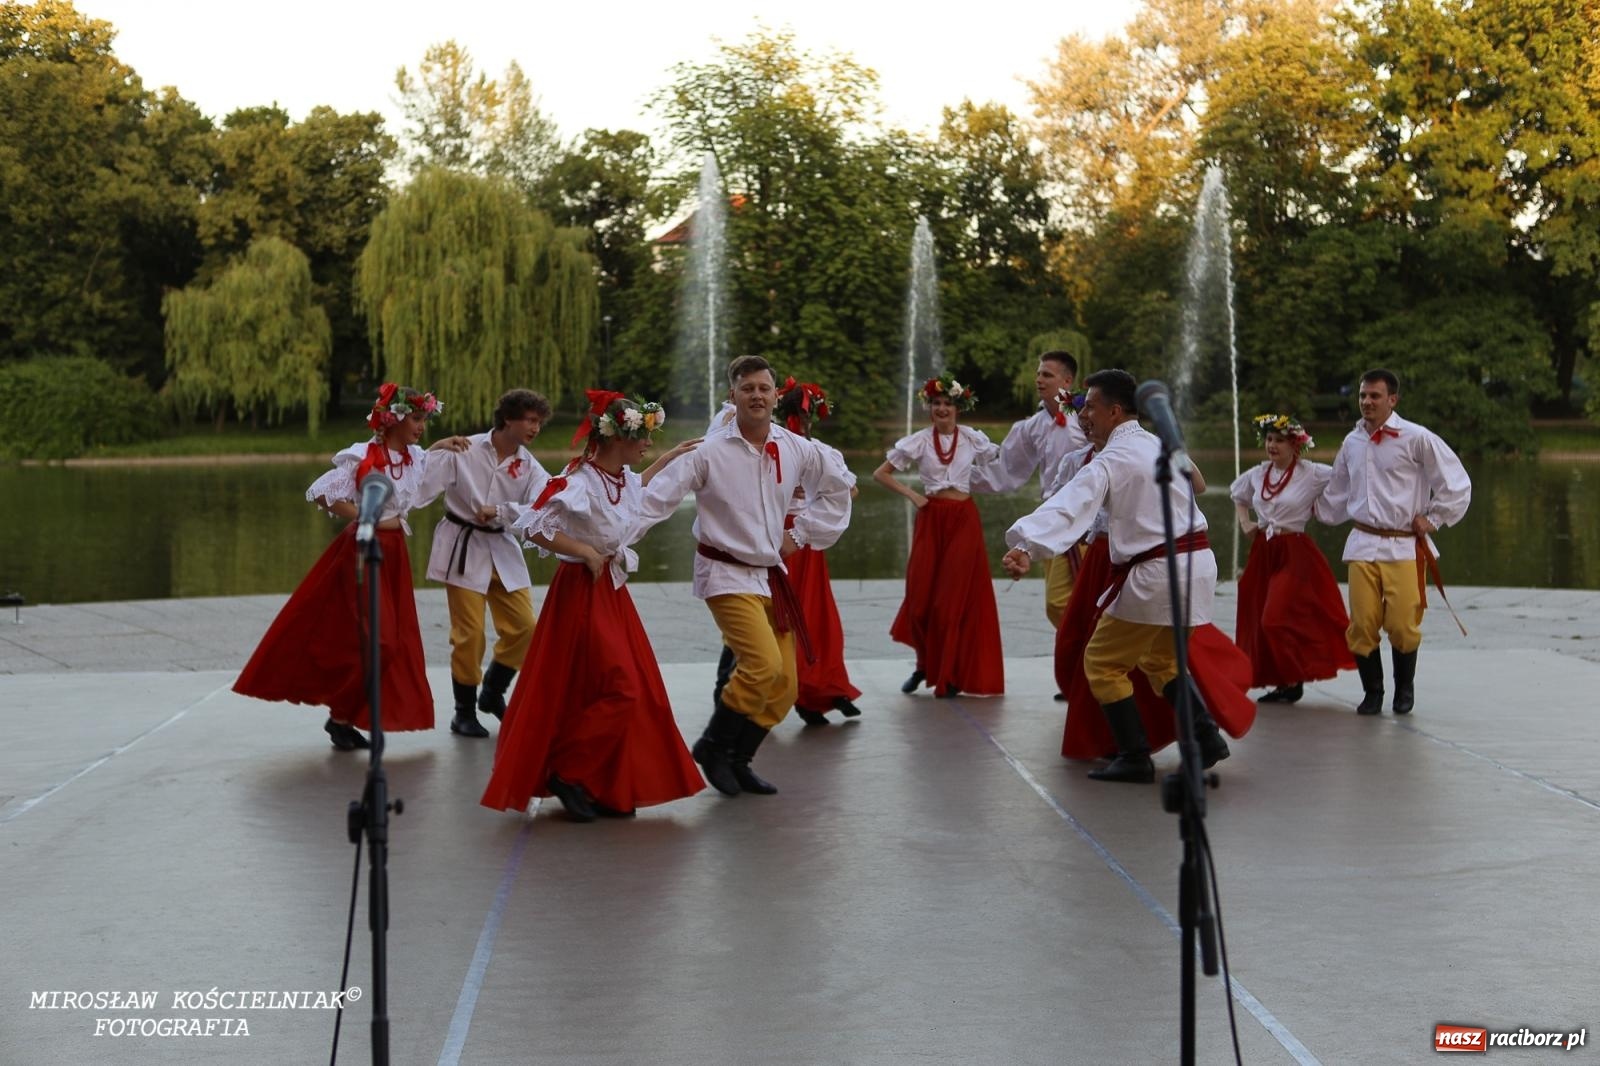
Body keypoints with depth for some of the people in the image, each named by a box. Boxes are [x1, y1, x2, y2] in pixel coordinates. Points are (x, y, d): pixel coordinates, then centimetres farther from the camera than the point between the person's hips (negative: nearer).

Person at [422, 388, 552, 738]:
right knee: (469, 634, -4)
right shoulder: (464, 450, -11)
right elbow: (424, 485, -13)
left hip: (503, 549, 5)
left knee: (523, 628, 3)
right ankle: (464, 712, 15)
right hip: (463, 548, -4)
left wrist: (499, 511, -27)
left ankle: (493, 694, 27)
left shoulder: (529, 467, 0)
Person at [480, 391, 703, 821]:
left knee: (635, 692, 9)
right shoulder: (580, 481, -22)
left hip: (613, 592, 9)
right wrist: (585, 551, -22)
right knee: (618, 690, -11)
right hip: (582, 593, -9)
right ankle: (566, 774, 2)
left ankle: (609, 789, 18)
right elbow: (534, 526, -27)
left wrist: (668, 458, 35)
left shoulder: (621, 476, 6)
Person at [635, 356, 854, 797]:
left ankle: (736, 761, 24)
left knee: (784, 686, 5)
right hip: (727, 573, -6)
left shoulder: (796, 449, 1)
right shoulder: (710, 452, -13)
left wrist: (800, 535, 11)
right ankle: (712, 747, -1)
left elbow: (835, 491, 19)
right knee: (763, 664, -23)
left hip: (771, 575, 6)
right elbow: (658, 497, -15)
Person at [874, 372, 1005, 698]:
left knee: (958, 597, -2)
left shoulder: (973, 439, 2)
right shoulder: (919, 441, 2)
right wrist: (911, 494, -3)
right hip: (931, 519, 1)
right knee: (922, 595, -1)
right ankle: (925, 664, 21)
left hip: (963, 520, 0)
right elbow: (880, 474, 5)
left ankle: (951, 675, 8)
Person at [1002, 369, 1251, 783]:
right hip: (1199, 563, 9)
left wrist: (1026, 548, -40)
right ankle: (1206, 737, 16)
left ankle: (1135, 759, 3)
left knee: (1102, 662, 4)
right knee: (1159, 658, 25)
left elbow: (1067, 509, -27)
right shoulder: (1161, 446, 12)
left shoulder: (1110, 462, -12)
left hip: (1157, 574, -8)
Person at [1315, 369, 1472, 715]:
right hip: (1362, 543, 4)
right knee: (1362, 625, -3)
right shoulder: (1352, 443, 12)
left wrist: (1433, 519, 1)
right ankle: (1372, 692, 16)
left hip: (1405, 546, -4)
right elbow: (1337, 495, 28)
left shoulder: (1417, 438, -4)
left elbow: (1457, 484, 1)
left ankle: (1405, 688, 20)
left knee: (1402, 625, -6)